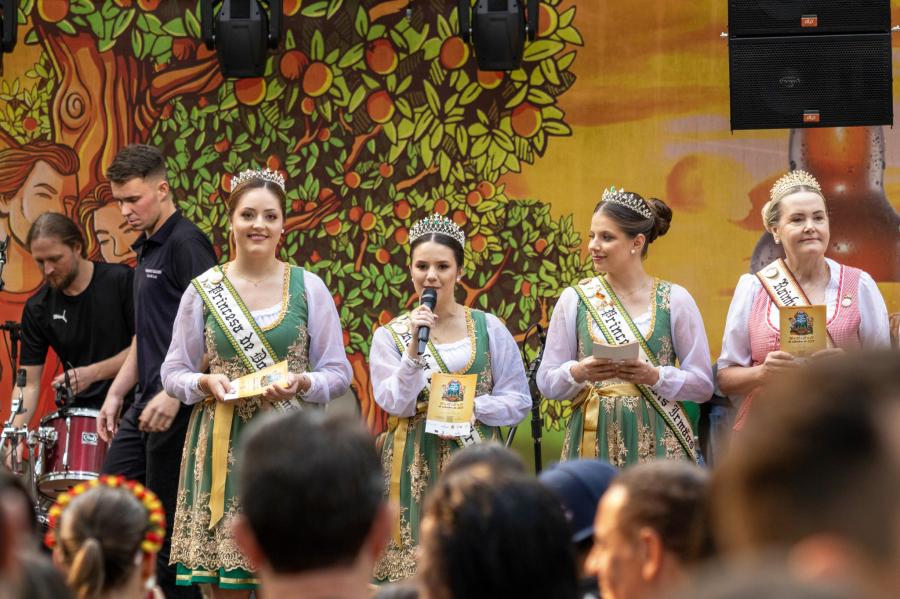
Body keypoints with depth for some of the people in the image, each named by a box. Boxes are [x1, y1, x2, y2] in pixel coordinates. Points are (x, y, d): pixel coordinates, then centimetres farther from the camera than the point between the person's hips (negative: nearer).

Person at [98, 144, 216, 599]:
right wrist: (116, 394, 18)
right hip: (146, 405, 10)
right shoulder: (146, 249, 17)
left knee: (168, 519, -4)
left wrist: (175, 393, -23)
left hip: (177, 406, -10)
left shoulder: (186, 244, -12)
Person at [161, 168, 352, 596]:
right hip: (222, 446, 0)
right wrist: (206, 383, -11)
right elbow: (173, 373, 9)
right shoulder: (203, 290, 4)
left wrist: (301, 383, -13)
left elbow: (338, 373, 6)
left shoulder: (308, 288, 4)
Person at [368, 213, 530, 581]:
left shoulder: (488, 328, 5)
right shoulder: (390, 335, 5)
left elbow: (519, 400, 5)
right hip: (416, 466, 0)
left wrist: (469, 406, -10)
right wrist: (414, 348, -15)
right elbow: (396, 404, -5)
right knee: (417, 565, -4)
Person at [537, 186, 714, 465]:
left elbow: (703, 384, 2)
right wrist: (578, 373, -13)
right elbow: (546, 382, 7)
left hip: (659, 443, -1)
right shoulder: (575, 299, 6)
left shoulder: (674, 299, 3)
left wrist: (655, 376, -14)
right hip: (593, 442, 1)